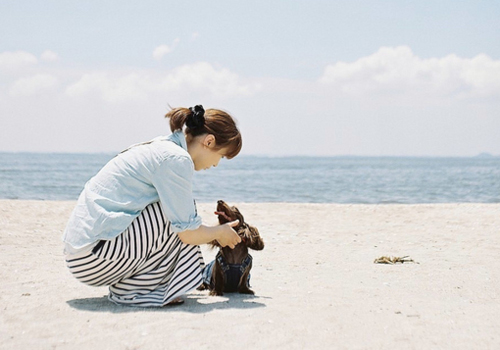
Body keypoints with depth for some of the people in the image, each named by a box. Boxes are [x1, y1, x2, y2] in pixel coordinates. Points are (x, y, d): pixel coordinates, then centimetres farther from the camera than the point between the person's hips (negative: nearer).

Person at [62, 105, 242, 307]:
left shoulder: (159, 147, 17)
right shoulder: (177, 159, -13)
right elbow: (188, 233, -11)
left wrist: (212, 233, 31)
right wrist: (220, 232, 8)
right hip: (95, 257, -10)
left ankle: (126, 284, 11)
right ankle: (131, 290, -3)